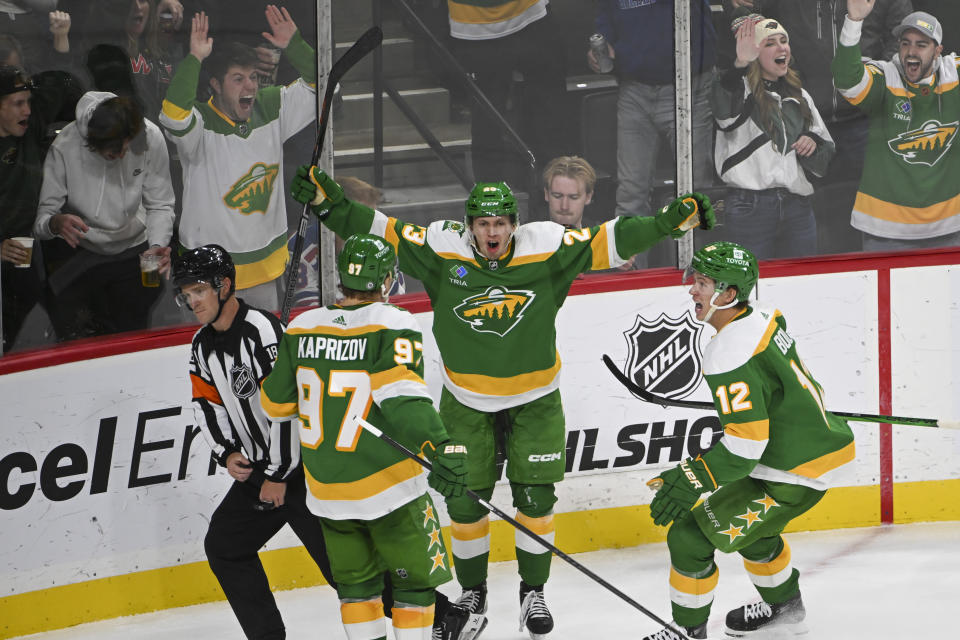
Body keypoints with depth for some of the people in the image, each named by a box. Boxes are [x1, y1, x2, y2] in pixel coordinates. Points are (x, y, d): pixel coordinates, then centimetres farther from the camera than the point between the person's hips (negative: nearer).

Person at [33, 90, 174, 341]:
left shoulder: (150, 138, -18)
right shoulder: (65, 147, -24)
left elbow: (159, 205, -8)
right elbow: (41, 216, -21)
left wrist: (158, 245, -28)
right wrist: (55, 223, -46)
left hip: (133, 250, 2)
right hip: (78, 253, -2)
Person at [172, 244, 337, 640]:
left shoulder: (263, 331, -21)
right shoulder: (203, 345, 8)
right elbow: (206, 404, 16)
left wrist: (278, 475, -20)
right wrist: (227, 453, -2)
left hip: (299, 464, -9)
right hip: (255, 469, 9)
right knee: (224, 545, 12)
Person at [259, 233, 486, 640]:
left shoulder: (302, 329, 0)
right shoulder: (391, 326, -14)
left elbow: (276, 403, 9)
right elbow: (402, 396, -28)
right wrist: (443, 449, -35)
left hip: (327, 491, 5)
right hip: (387, 485, -5)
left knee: (355, 580, 18)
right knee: (415, 577, 9)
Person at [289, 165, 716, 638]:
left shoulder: (547, 247, -15)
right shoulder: (442, 249, -14)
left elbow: (609, 242, -16)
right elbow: (383, 233, -12)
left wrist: (671, 221, -24)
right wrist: (329, 203, -22)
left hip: (535, 398, 0)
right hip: (466, 400, 0)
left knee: (535, 497, 0)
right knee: (465, 499, 4)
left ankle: (533, 590, 20)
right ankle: (472, 591, 26)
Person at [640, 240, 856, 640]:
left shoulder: (731, 357, -25)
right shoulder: (764, 320, 4)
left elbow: (746, 444, -28)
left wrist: (690, 482, -25)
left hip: (793, 478, -10)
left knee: (689, 535, -4)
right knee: (748, 519, 35)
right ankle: (784, 608, 51)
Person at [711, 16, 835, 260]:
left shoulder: (800, 97, 19)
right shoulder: (741, 89, 0)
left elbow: (826, 156, 24)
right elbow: (722, 108, -26)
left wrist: (813, 142, -1)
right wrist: (741, 65, -42)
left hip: (798, 209, 5)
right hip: (749, 209, -5)